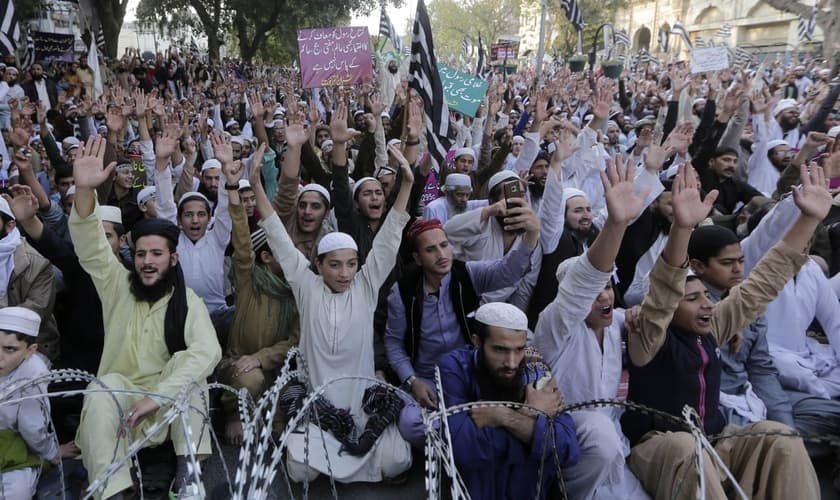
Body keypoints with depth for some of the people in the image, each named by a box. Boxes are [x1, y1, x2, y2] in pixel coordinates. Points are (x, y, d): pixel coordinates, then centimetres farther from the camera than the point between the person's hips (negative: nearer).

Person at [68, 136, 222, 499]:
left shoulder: (187, 301, -7)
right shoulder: (118, 286, 1)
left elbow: (208, 352, -25)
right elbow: (90, 249, -17)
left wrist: (157, 396, -35)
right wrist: (85, 191, -35)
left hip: (170, 400, -1)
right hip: (119, 392, 1)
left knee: (186, 362, -29)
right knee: (104, 388, -31)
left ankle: (188, 465, -26)